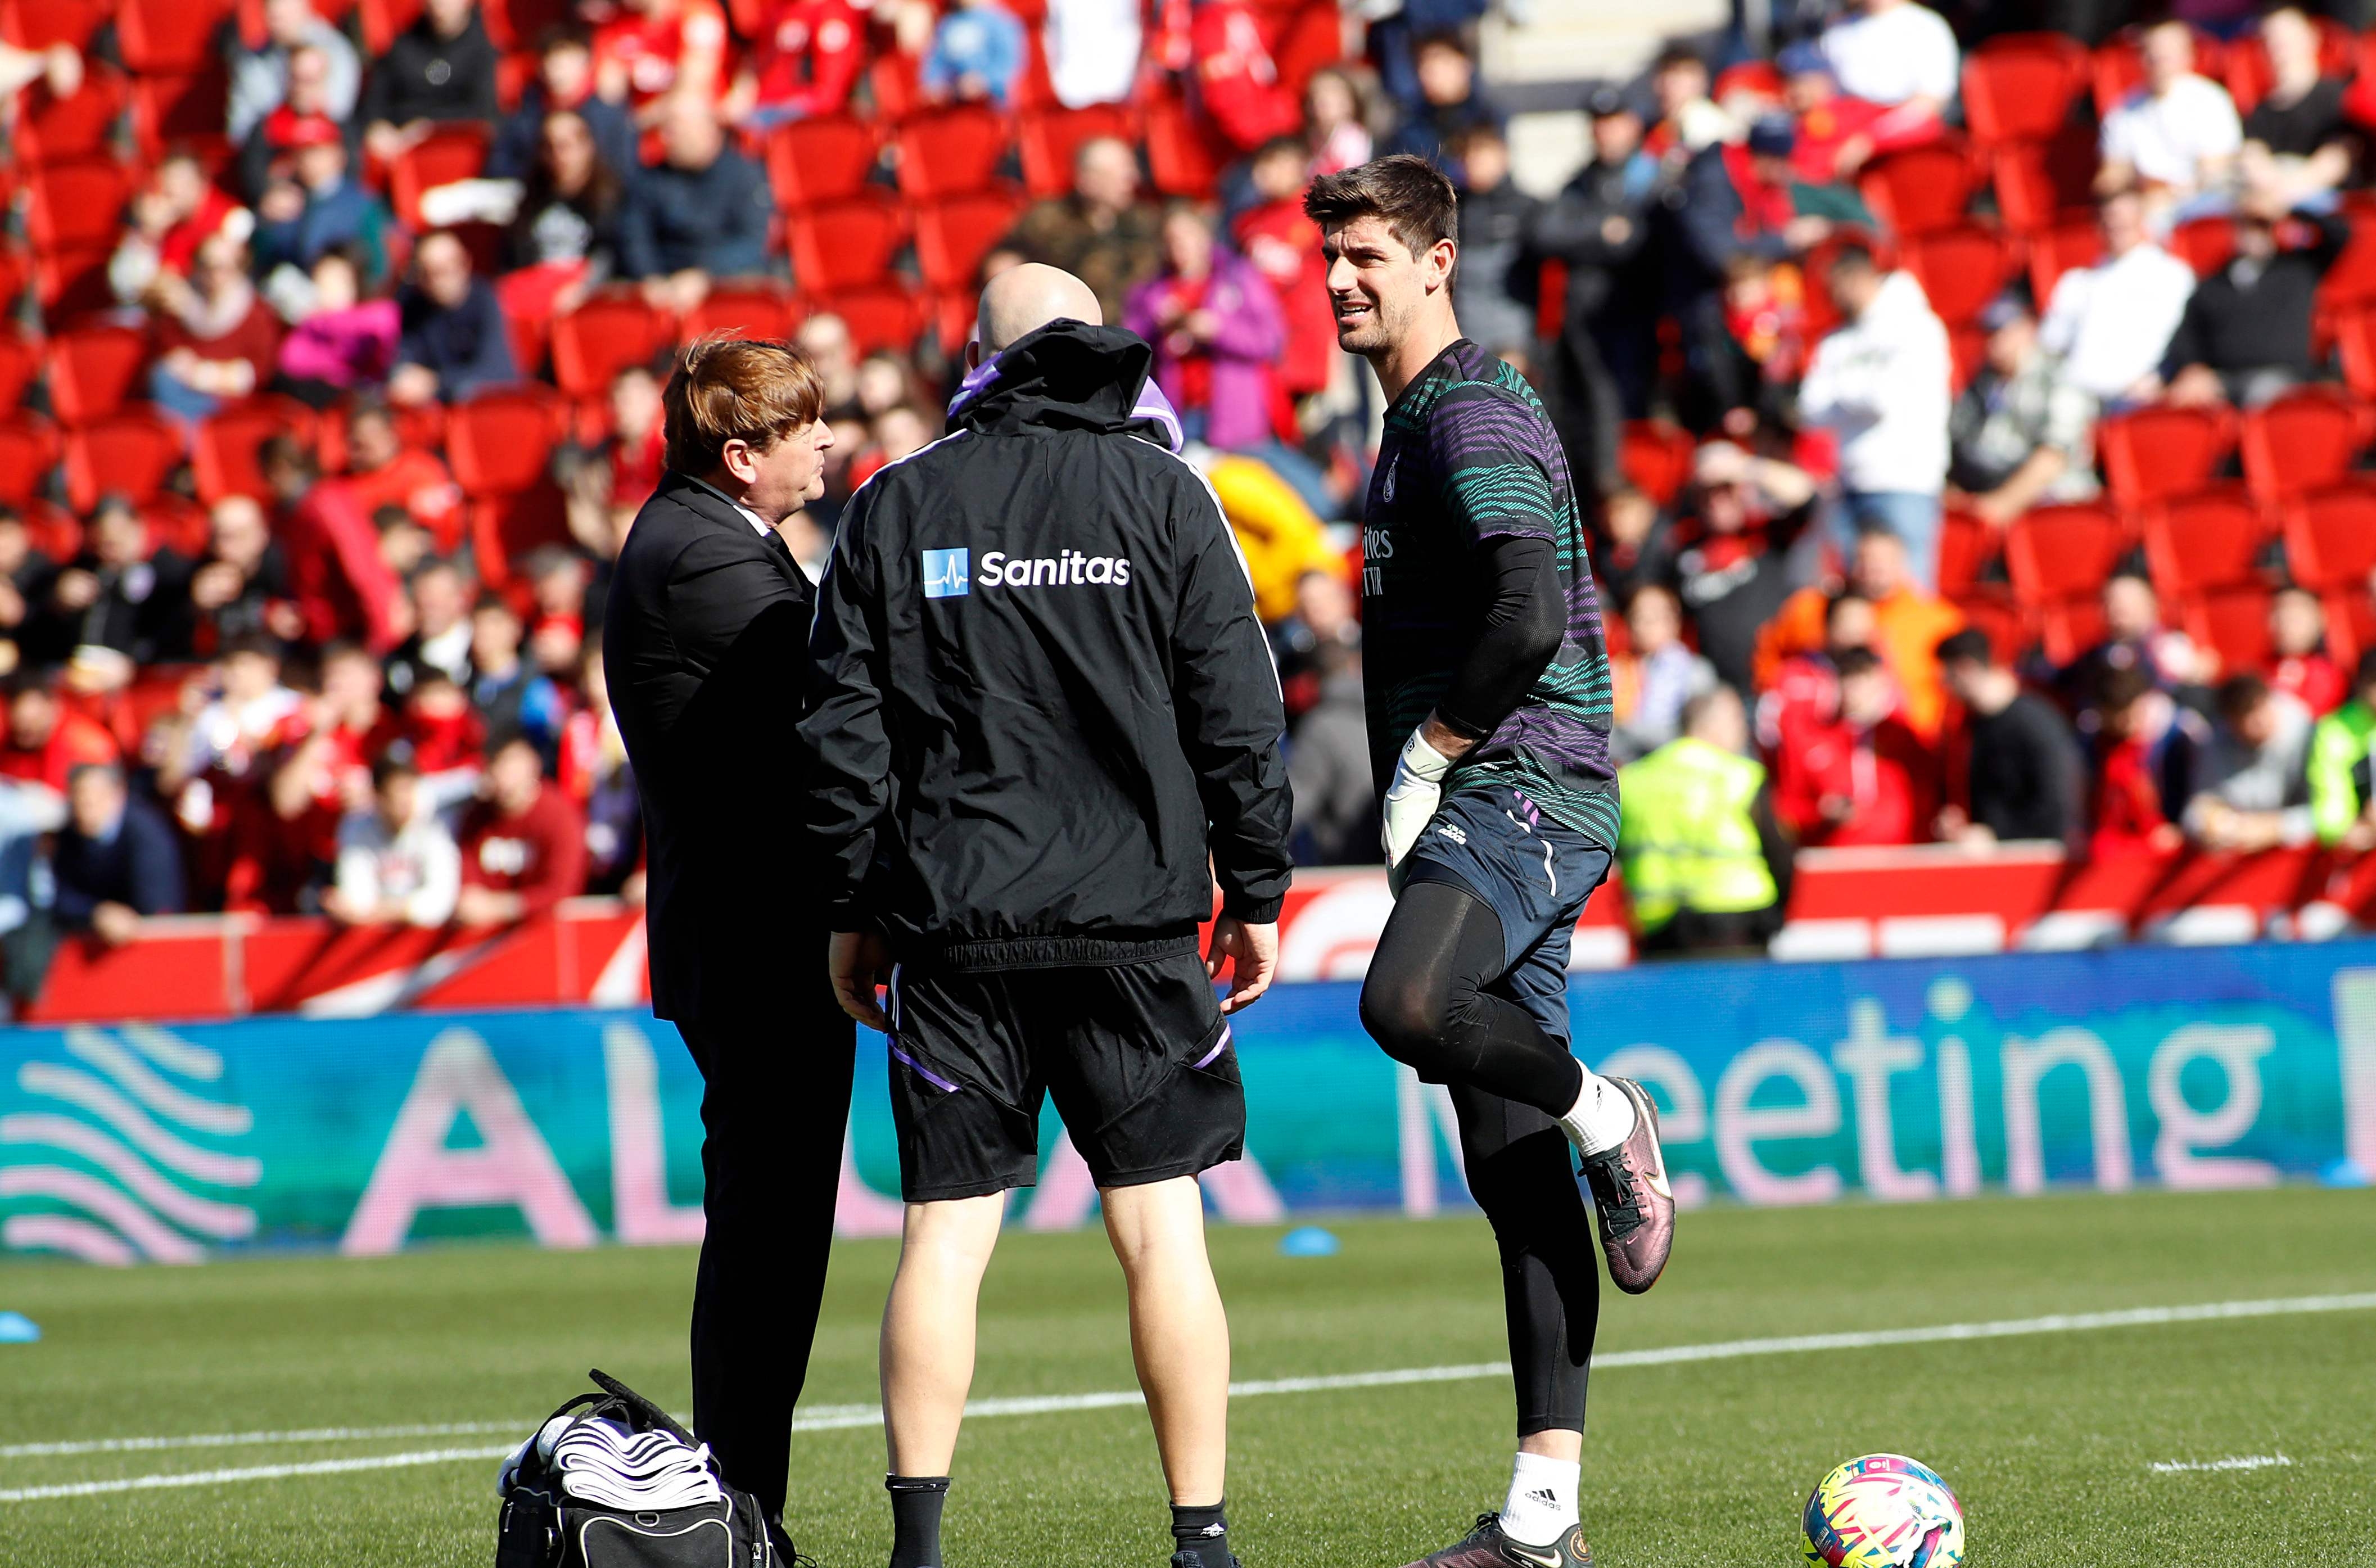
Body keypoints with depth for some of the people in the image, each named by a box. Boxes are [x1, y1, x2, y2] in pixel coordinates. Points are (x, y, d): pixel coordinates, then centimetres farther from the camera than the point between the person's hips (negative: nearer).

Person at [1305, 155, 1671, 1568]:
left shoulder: (1472, 416, -9)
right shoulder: (1420, 422, 22)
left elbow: (1529, 618, -23)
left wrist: (1424, 764, -15)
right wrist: (1419, 780, 20)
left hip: (1524, 791, -10)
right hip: (1483, 812, 10)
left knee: (1405, 1007, -35)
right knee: (1512, 1170, 6)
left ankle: (1604, 1116, -9)